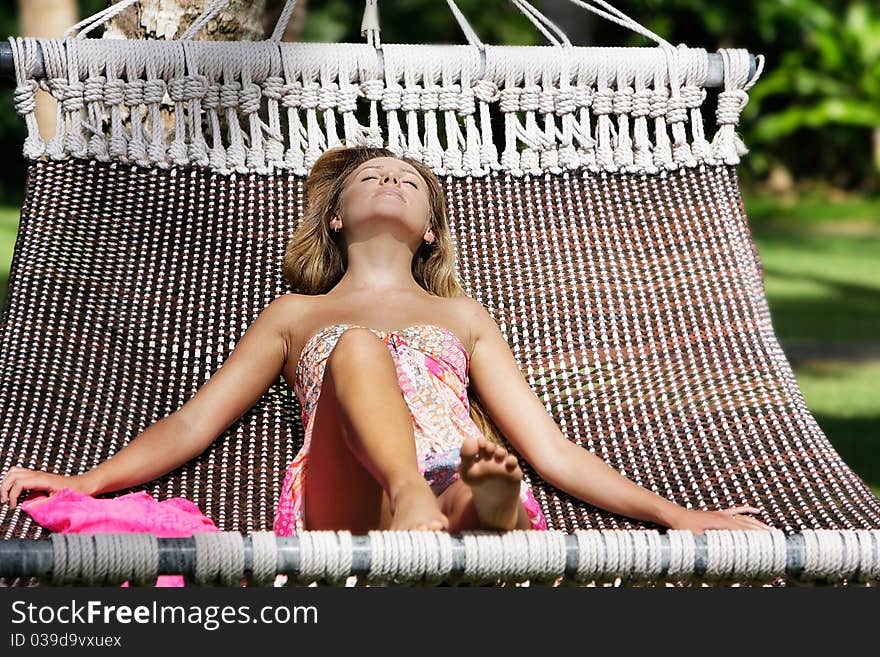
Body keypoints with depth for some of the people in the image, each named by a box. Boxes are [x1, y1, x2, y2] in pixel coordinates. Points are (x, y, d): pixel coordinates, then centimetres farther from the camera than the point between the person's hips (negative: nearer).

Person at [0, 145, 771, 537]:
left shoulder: (462, 316, 37)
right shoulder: (297, 315, 36)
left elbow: (552, 450, 28)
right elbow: (192, 424, 25)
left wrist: (677, 516, 15)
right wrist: (83, 481, 7)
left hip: (459, 476, 1)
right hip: (345, 501, -1)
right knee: (359, 346, -32)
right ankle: (414, 503, -63)